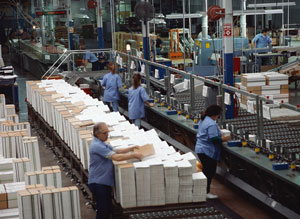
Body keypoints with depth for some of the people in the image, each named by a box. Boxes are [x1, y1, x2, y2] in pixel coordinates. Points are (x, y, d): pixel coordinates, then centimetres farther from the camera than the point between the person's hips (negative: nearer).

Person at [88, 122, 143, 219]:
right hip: (98, 183, -10)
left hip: (105, 182, 10)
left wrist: (131, 149, 8)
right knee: (103, 211, -6)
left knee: (107, 209, 15)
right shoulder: (97, 146, -21)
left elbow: (115, 151, 21)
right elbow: (116, 157, -26)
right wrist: (133, 155, -18)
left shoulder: (101, 144, 13)